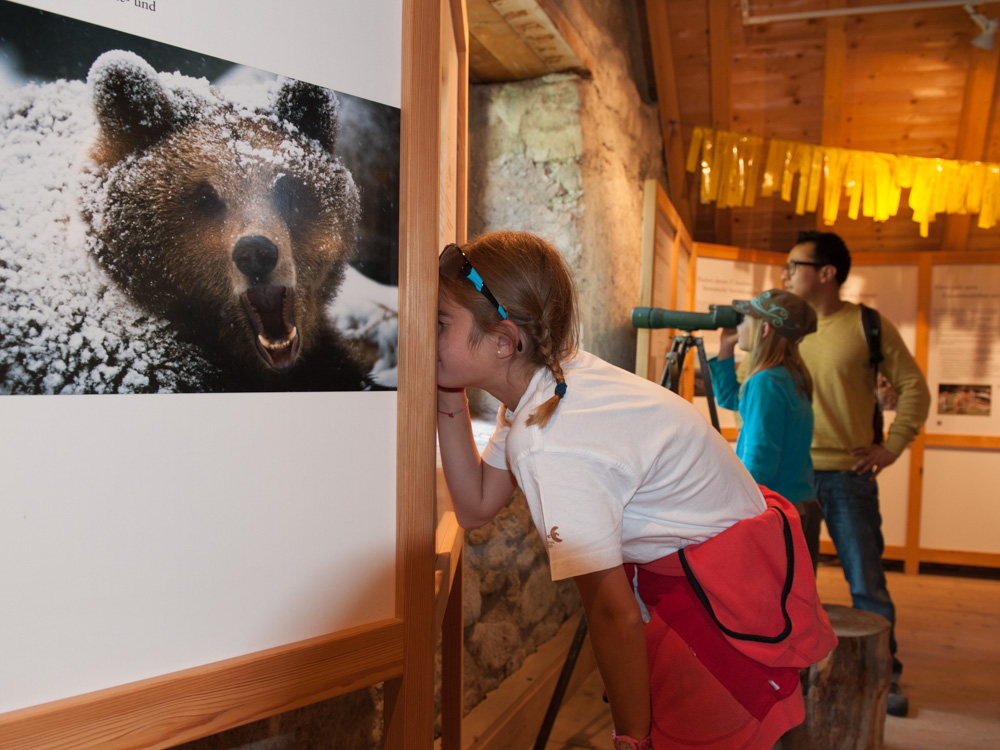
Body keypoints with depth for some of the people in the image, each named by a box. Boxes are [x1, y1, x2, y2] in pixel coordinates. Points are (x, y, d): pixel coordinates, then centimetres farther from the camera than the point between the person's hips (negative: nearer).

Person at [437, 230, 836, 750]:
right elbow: (476, 507, 1)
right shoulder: (540, 385, -6)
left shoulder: (549, 447, -33)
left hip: (736, 593, -8)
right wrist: (449, 396, -7)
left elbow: (613, 614, -26)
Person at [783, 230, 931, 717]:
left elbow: (913, 388, 2)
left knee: (866, 583, 4)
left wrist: (892, 446, -4)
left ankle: (885, 677, 22)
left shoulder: (869, 326, -3)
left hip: (848, 476, -3)